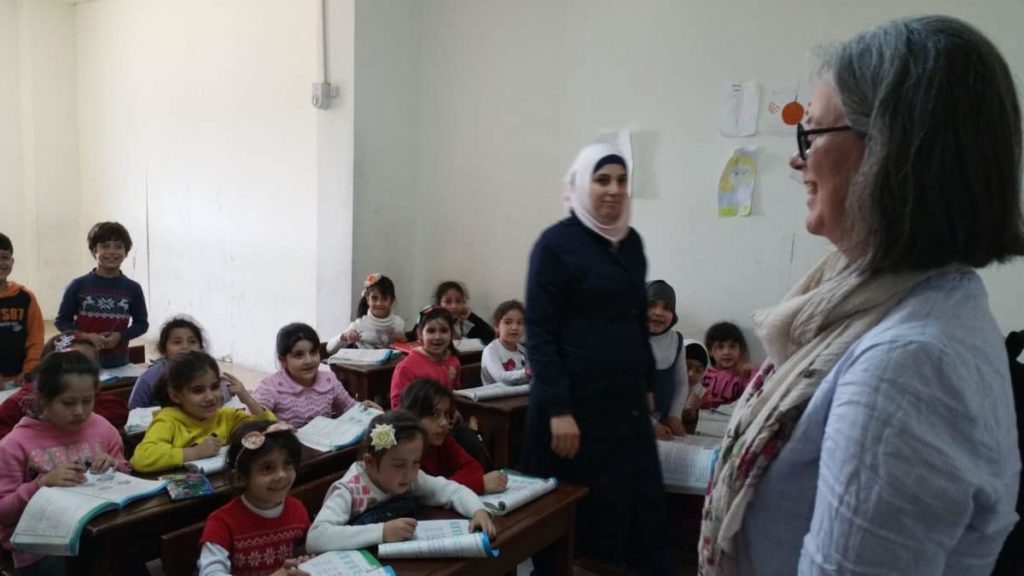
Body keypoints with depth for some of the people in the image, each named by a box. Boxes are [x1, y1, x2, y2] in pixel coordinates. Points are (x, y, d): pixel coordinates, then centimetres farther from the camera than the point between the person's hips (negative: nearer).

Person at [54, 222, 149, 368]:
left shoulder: (132, 289, 0)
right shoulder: (78, 286, -3)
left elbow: (142, 323, 7)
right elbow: (61, 320, 3)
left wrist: (120, 336, -11)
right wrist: (85, 336, -14)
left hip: (118, 364, 1)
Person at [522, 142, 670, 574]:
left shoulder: (632, 242, 9)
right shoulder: (556, 243, -10)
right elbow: (539, 332, -14)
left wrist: (647, 384, 17)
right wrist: (558, 409, -18)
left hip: (626, 398, 6)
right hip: (576, 401, -6)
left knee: (643, 504, 9)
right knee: (579, 514, 5)